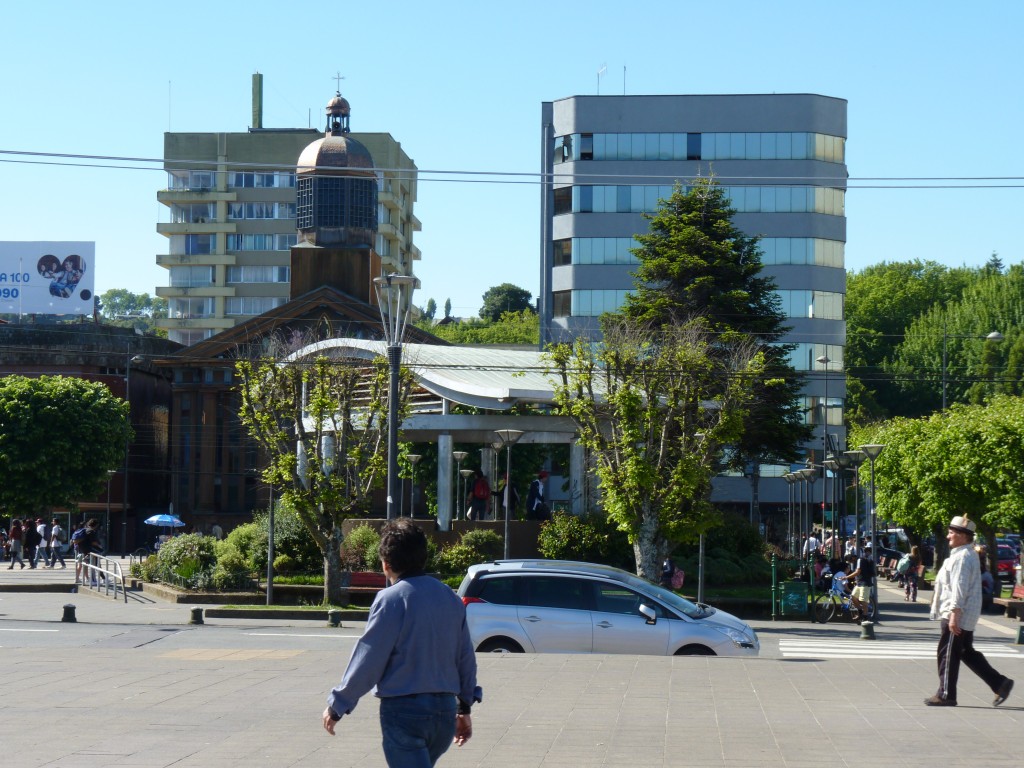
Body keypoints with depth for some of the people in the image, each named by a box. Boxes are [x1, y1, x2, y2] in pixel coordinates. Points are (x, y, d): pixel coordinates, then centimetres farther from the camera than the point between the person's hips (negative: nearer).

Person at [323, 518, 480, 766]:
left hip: (403, 709, -7)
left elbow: (368, 661, -12)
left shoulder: (391, 599, -12)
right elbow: (466, 657, 12)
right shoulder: (450, 598, 8)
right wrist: (465, 707, 23)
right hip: (444, 709, 7)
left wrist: (337, 706, -1)